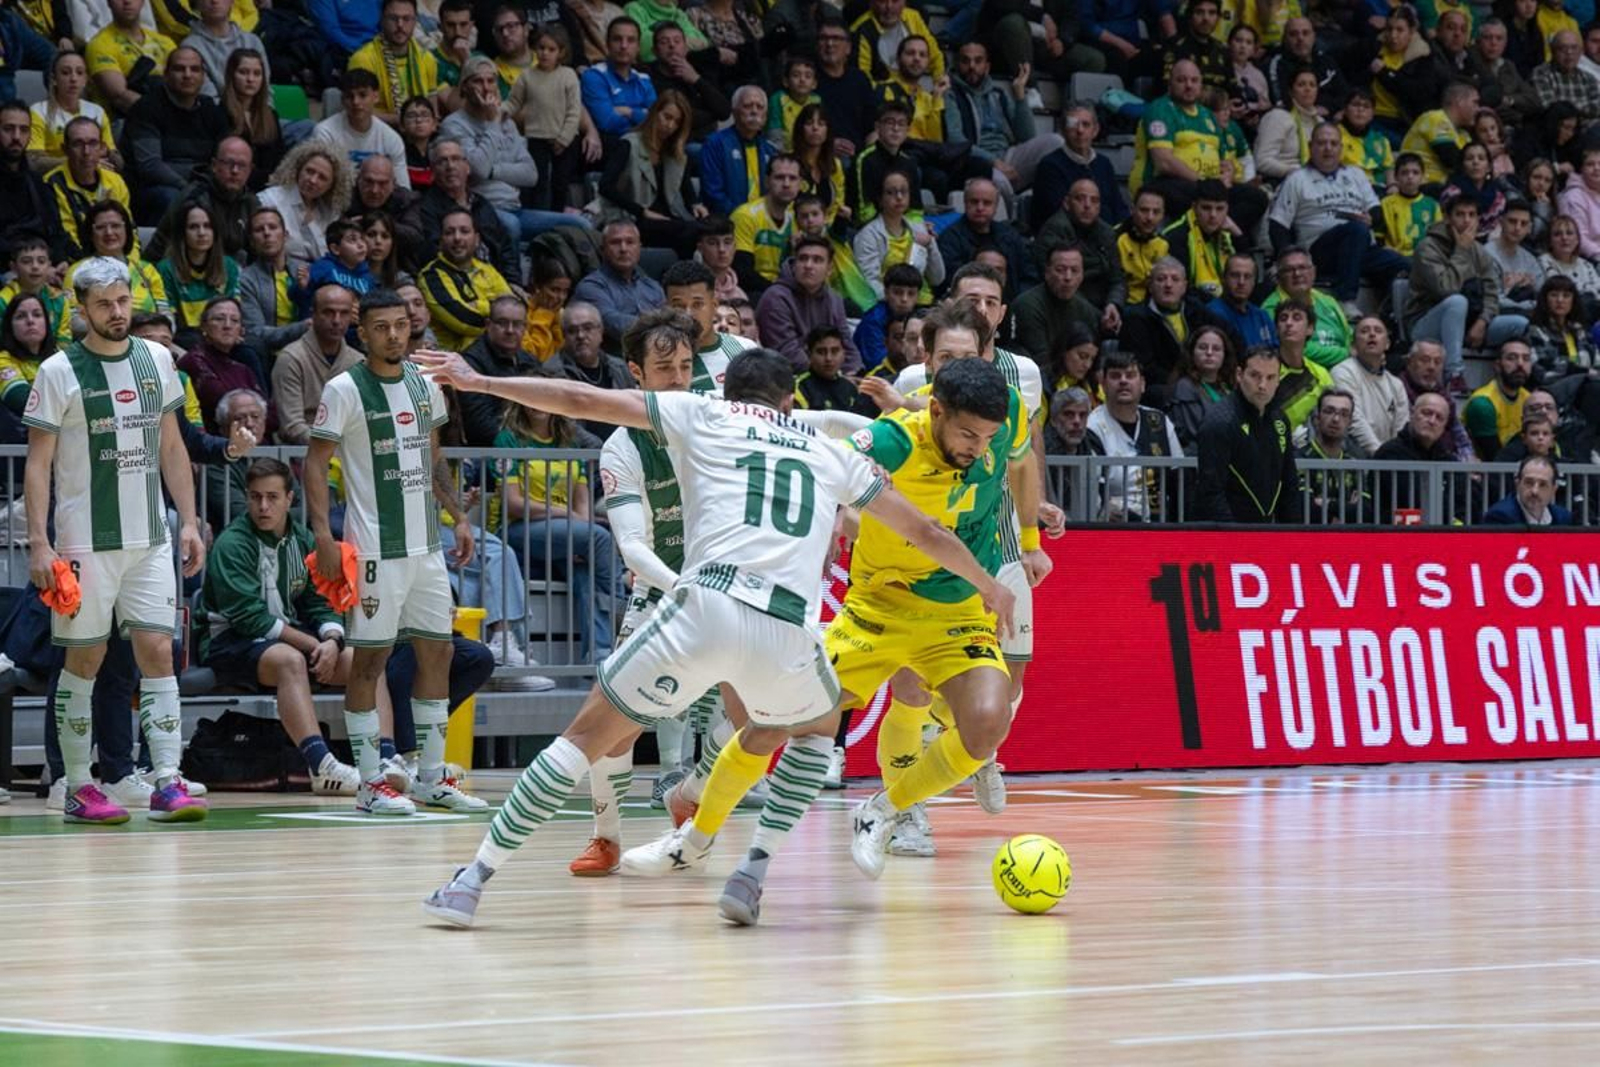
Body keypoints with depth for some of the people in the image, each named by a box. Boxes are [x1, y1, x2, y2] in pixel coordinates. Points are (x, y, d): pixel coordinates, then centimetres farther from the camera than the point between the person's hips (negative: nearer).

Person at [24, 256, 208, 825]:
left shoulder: (156, 361, 8)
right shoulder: (60, 372, -6)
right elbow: (38, 463, -6)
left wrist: (189, 521, 8)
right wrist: (39, 542, -14)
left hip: (150, 539, 4)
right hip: (86, 540, -4)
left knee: (158, 652, -4)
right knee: (84, 660, 2)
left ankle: (168, 783, -7)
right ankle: (77, 788, 10)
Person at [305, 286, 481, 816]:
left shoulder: (424, 384, 10)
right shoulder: (345, 390, -9)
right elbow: (315, 461, -10)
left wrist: (458, 516, 14)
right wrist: (322, 534, -20)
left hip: (426, 544, 7)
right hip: (376, 548, -7)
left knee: (437, 651, 9)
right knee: (370, 657, -3)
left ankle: (431, 776, 17)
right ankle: (371, 782, 1)